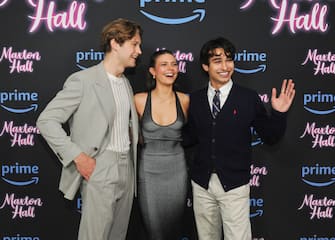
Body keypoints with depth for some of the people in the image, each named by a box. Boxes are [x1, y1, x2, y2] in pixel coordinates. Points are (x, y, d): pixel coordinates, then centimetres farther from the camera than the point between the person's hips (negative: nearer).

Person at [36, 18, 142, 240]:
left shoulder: (126, 83, 14)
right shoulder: (83, 80, -10)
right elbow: (46, 120, -11)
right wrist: (77, 156, -16)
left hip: (127, 168, 7)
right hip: (99, 171, -7)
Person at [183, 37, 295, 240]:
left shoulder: (248, 98, -5)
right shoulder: (195, 99, 3)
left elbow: (270, 137, -2)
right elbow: (191, 137, 9)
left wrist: (279, 113, -17)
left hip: (234, 185, -3)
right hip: (202, 184, 3)